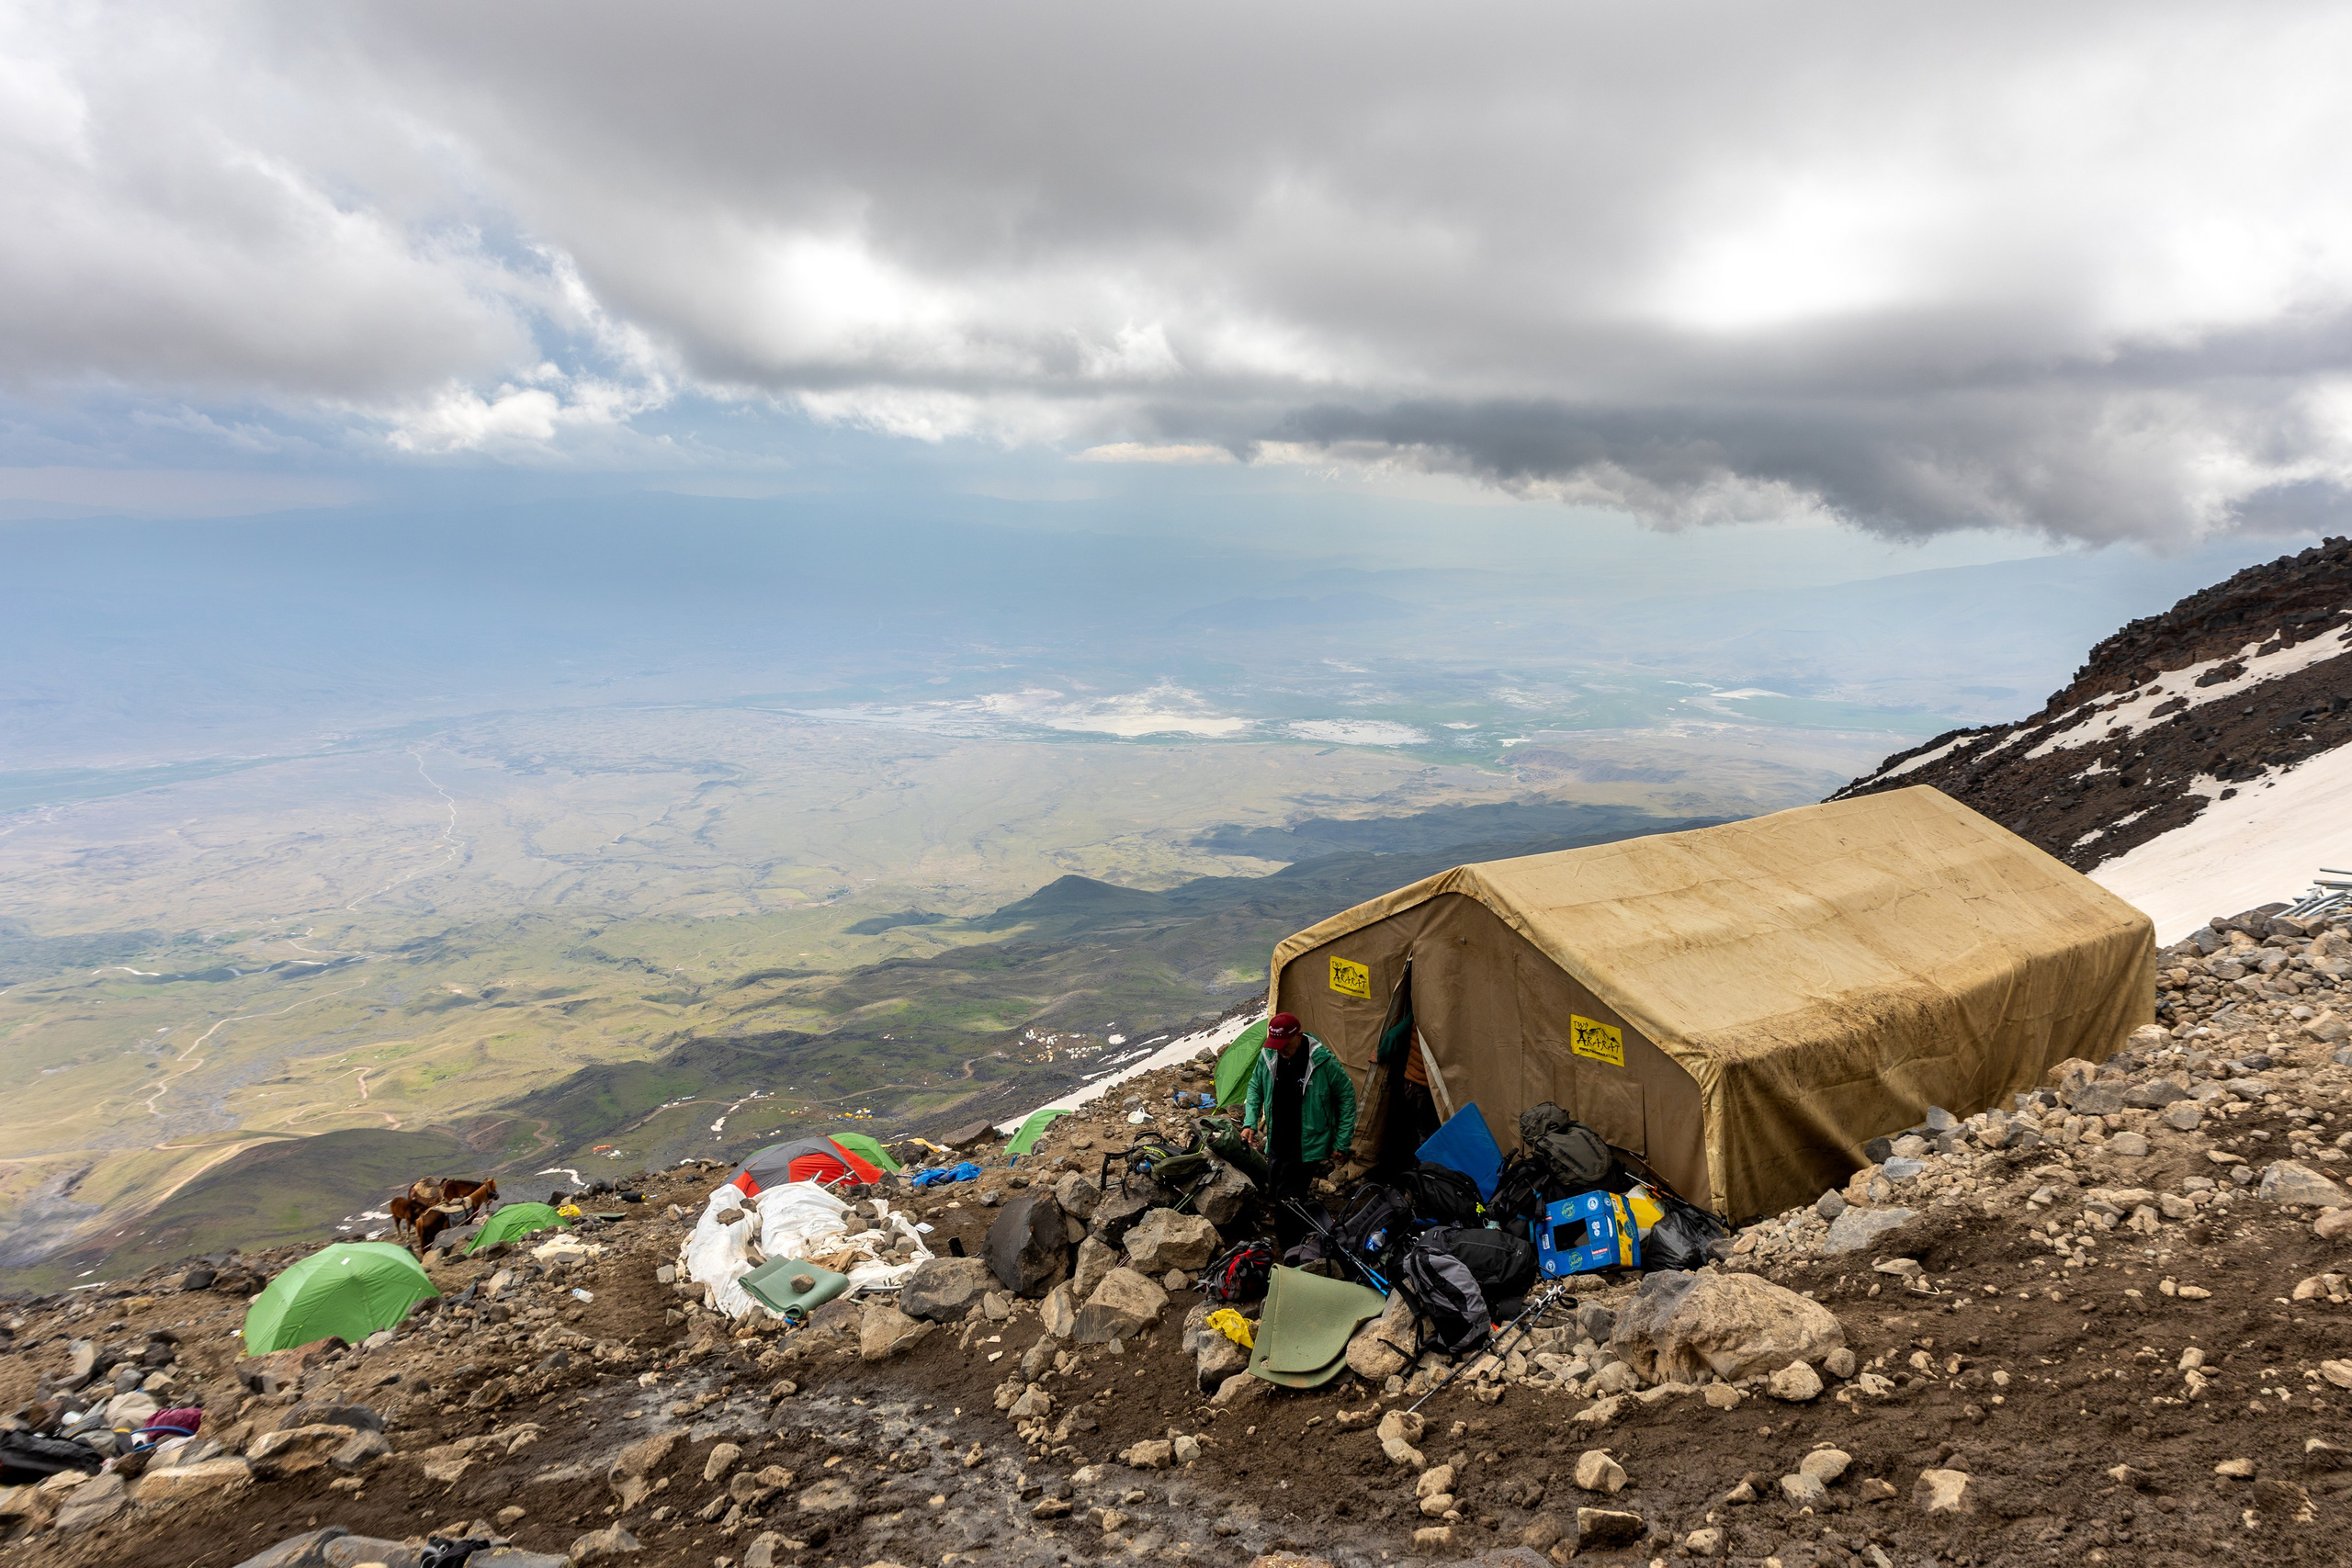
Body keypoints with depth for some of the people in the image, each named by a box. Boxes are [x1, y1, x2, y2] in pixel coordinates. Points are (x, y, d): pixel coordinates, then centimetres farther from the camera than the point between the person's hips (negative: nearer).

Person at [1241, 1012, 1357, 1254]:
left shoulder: (1323, 1061, -17)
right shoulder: (1267, 1056, -5)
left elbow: (1347, 1097, -5)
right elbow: (1255, 1088, 14)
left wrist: (1342, 1142, -3)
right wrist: (1250, 1121, 0)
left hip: (1308, 1146, -5)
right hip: (1277, 1143, 6)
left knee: (1287, 1198, -11)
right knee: (1275, 1196, 13)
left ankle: (1291, 1252, 5)